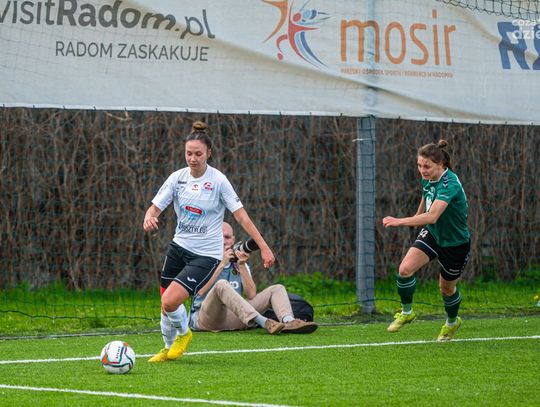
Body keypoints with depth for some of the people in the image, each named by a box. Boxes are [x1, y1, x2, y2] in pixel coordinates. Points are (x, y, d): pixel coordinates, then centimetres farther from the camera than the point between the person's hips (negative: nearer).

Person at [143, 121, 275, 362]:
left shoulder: (218, 180, -12)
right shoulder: (178, 177, -2)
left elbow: (241, 216, -10)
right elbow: (155, 207, -3)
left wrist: (264, 247, -13)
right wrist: (149, 219, -27)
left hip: (206, 254, -5)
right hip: (179, 247, 5)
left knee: (170, 301, -20)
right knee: (165, 303, 8)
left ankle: (183, 333, 12)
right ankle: (168, 349, 34)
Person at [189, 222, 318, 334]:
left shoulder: (238, 263, 18)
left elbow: (251, 295, 4)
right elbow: (201, 292, -15)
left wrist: (242, 266, -5)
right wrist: (222, 264, -14)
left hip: (232, 317, 5)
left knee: (277, 289, -2)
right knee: (221, 285, -35)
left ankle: (288, 322, -37)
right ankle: (264, 323, -50)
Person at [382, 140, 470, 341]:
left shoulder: (449, 184, -34)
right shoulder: (428, 179, -9)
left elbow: (432, 217, -47)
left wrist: (400, 221, -55)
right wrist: (418, 215, 33)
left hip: (455, 243, -6)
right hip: (432, 234, 6)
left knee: (447, 287, 15)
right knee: (405, 268, -17)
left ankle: (452, 322, 45)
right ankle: (406, 312, 5)